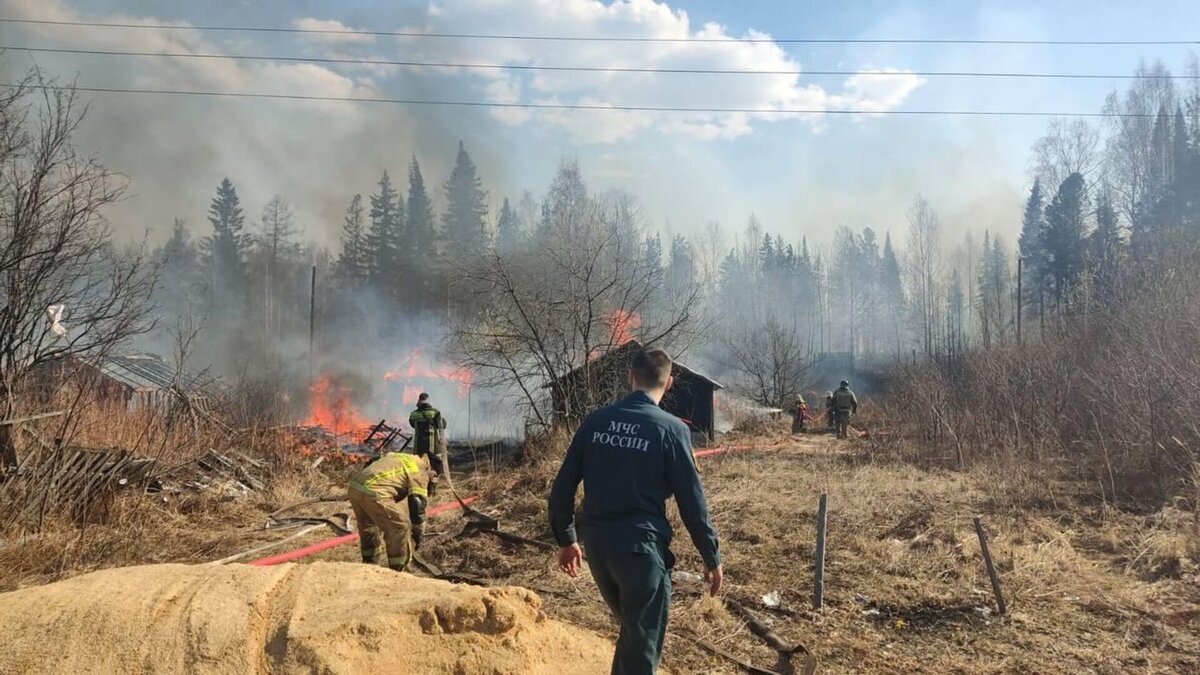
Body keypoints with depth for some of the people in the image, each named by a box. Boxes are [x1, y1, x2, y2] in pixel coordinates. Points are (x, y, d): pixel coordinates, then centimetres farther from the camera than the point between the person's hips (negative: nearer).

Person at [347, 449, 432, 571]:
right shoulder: (419, 471, 10)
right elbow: (418, 505, 5)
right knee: (401, 527, 6)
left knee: (367, 528, 28)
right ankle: (397, 573, 12)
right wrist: (418, 535, 14)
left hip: (353, 487, 8)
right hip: (373, 492, -8)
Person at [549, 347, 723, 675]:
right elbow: (692, 501, -7)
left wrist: (566, 540, 18)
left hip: (596, 545, 5)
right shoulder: (671, 428, -10)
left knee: (632, 631, 27)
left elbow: (562, 488, 5)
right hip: (640, 547, -5)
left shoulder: (596, 421, 3)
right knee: (643, 647, 8)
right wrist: (712, 558, 4)